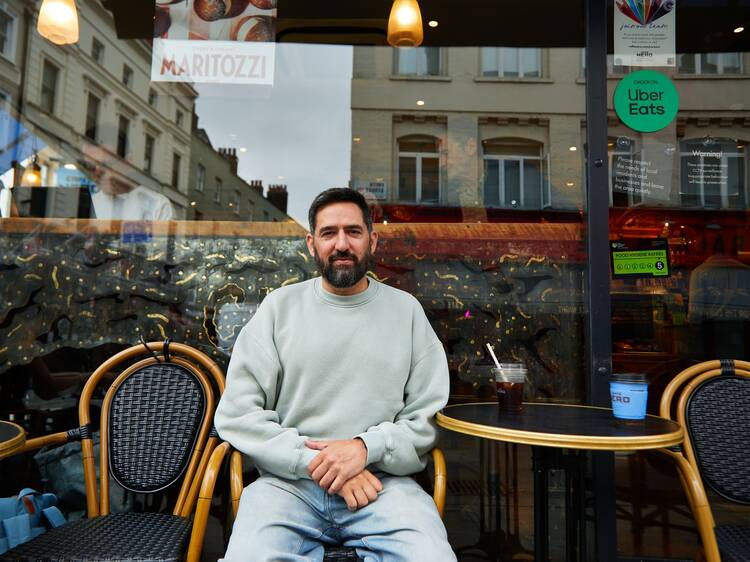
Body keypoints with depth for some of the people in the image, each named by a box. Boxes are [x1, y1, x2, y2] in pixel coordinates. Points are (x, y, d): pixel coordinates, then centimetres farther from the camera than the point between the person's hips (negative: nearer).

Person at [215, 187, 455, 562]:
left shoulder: (406, 310, 6)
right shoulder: (279, 306, 4)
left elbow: (428, 418, 4)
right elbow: (235, 414, -1)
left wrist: (367, 447, -14)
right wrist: (316, 460, -12)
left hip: (384, 482, 1)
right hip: (289, 481, 0)